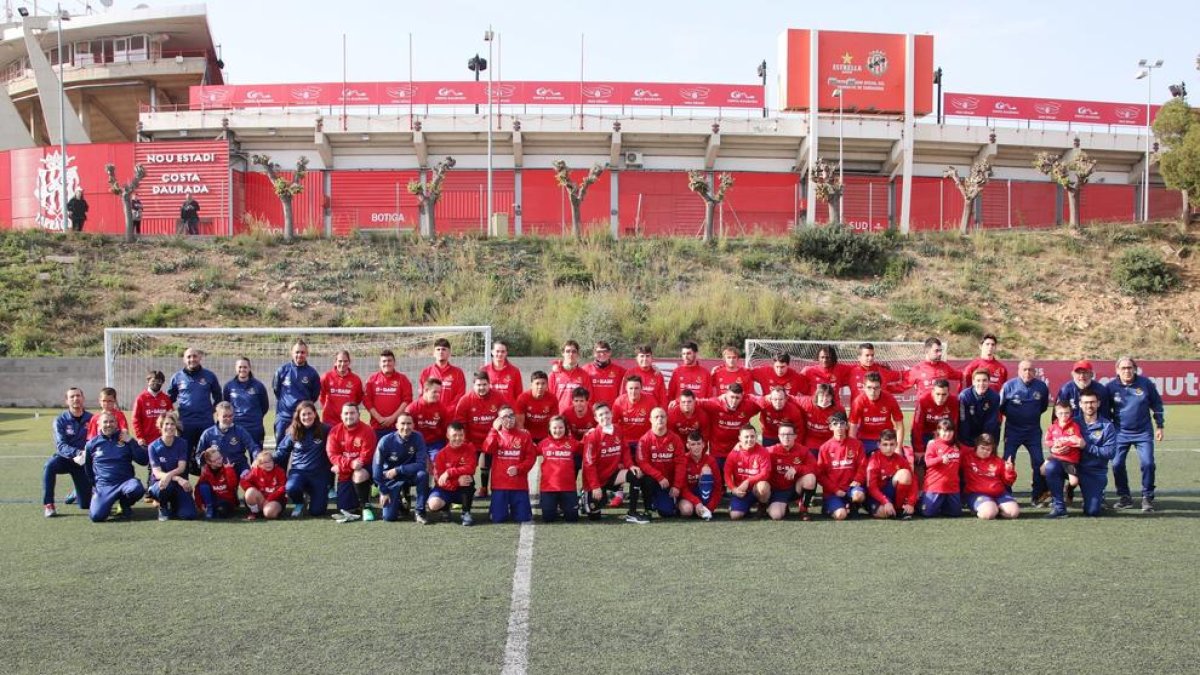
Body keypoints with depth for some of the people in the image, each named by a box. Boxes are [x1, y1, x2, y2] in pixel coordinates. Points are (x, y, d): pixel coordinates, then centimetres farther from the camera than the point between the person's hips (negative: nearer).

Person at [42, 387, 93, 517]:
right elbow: (61, 446, -18)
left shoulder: (90, 419, -7)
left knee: (85, 504, -2)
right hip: (65, 458, -1)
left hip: (83, 462, 1)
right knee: (50, 466, -37)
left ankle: (77, 493, 36)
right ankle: (48, 505, -24)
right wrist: (77, 453, -36)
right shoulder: (60, 420, -9)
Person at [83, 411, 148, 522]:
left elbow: (144, 461, -3)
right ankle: (107, 503, 15)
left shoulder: (126, 440, 7)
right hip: (103, 485, 0)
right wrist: (94, 485, 21)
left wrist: (131, 441, -7)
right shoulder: (92, 444, 10)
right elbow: (87, 468, 25)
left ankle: (125, 506, 0)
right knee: (96, 516, -23)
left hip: (125, 481, 0)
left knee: (136, 489, -37)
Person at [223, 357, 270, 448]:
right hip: (234, 428, 1)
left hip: (255, 428, -1)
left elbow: (265, 406, 8)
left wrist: (256, 417, 4)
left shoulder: (258, 386, -1)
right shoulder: (229, 386, 4)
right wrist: (232, 417, 8)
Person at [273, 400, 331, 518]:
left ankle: (311, 494, 29)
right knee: (291, 488, -34)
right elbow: (282, 451, 11)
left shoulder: (324, 430, -5)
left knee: (316, 511, -9)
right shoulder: (293, 433, 3)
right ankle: (299, 504, 5)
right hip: (298, 471, 1)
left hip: (319, 474, -1)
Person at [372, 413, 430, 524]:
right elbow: (377, 468, -12)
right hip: (391, 480, -1)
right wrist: (383, 492, -10)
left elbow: (421, 464, -21)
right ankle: (399, 499, 22)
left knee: (423, 474, -34)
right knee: (389, 517, -13)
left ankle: (419, 511, -16)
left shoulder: (418, 438, -16)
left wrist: (397, 470, -24)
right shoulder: (386, 441, -18)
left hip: (410, 475, 1)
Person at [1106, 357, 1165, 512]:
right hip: (1120, 433, 1)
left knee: (1147, 463, -9)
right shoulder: (1111, 387, -6)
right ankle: (1124, 497, 14)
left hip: (1143, 432, -1)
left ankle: (1147, 497, 6)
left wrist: (1159, 426, 6)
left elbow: (1157, 404, 5)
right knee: (1117, 464, -3)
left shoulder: (1146, 383, -6)